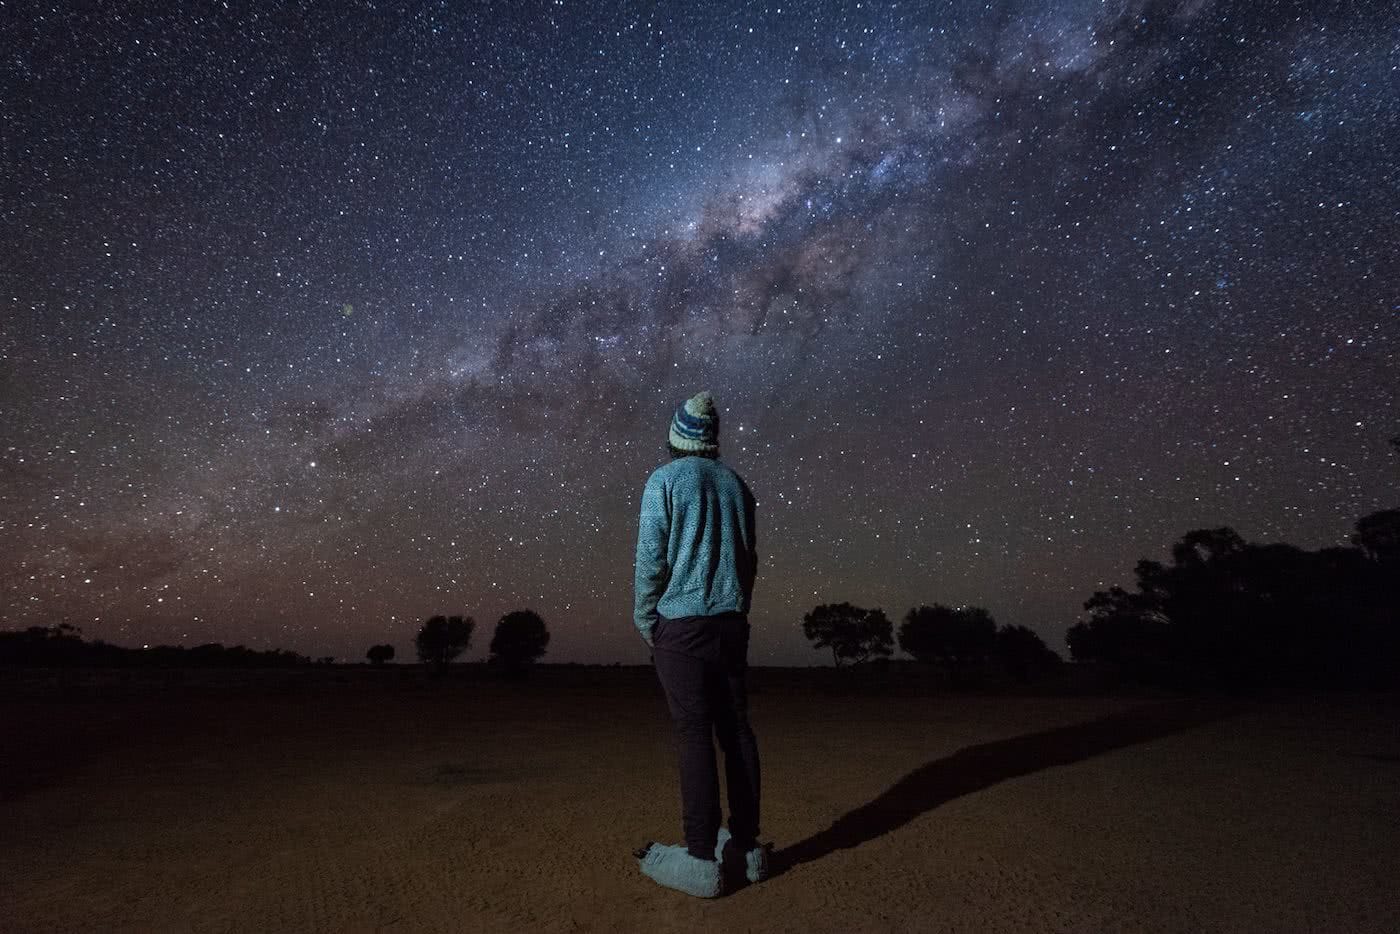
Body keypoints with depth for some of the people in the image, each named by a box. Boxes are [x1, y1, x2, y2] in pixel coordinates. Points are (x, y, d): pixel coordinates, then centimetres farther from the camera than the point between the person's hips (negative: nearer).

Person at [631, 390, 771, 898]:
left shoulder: (664, 479, -5)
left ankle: (701, 861, 3)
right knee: (736, 731, 9)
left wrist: (645, 621, 1)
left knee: (694, 736, -3)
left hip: (681, 626, -5)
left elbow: (651, 557, -10)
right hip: (731, 623, 5)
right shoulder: (736, 483, 10)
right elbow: (749, 561, 13)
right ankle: (747, 847, 19)